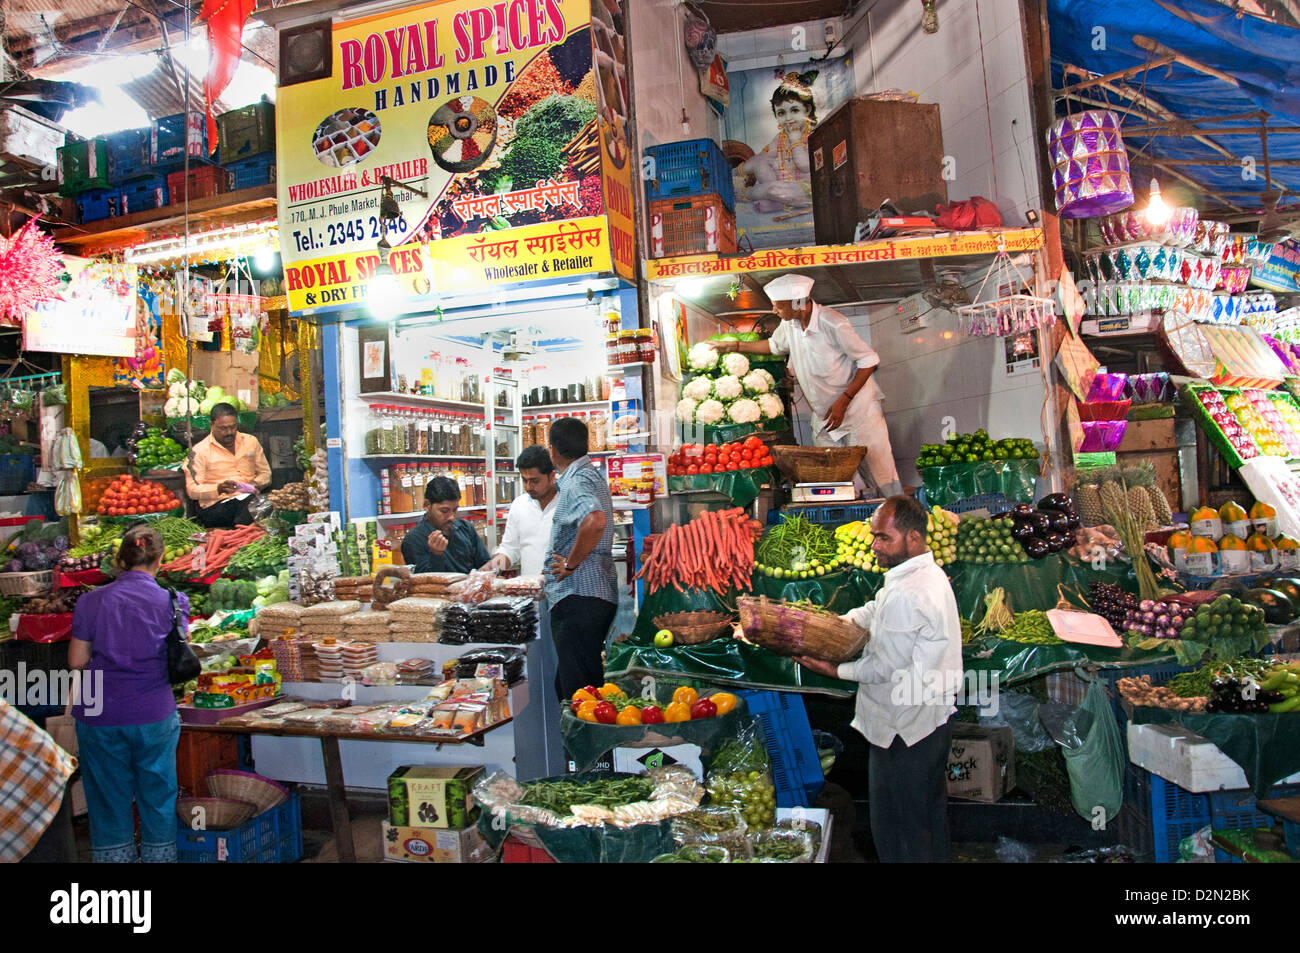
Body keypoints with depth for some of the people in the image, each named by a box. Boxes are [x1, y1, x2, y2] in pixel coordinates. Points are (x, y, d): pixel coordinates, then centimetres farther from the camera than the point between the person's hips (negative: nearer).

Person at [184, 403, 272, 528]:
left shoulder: (251, 441, 18)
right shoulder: (199, 450, 6)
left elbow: (266, 473, 21)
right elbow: (192, 490, -2)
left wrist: (255, 484, -2)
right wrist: (219, 489, -20)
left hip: (249, 498, 4)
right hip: (217, 504, -4)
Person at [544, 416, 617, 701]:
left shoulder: (577, 481, -14)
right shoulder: (591, 475, 19)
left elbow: (595, 521, -34)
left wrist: (571, 564, -21)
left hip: (578, 599, -11)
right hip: (598, 596, 11)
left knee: (577, 691, -6)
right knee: (567, 684, 20)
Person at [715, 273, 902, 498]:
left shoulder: (832, 324, -22)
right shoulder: (789, 324, 1)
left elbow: (869, 361, -17)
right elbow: (775, 345, 24)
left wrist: (843, 401, -21)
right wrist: (734, 345, 19)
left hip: (858, 411, -7)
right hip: (824, 419, 7)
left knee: (881, 474, -2)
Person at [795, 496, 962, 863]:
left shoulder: (906, 595, -29)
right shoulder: (929, 573, 5)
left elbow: (886, 667, -23)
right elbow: (877, 609, 14)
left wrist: (836, 670, -12)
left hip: (904, 729, -10)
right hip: (935, 718, 10)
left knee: (897, 831, 6)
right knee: (930, 811, 25)